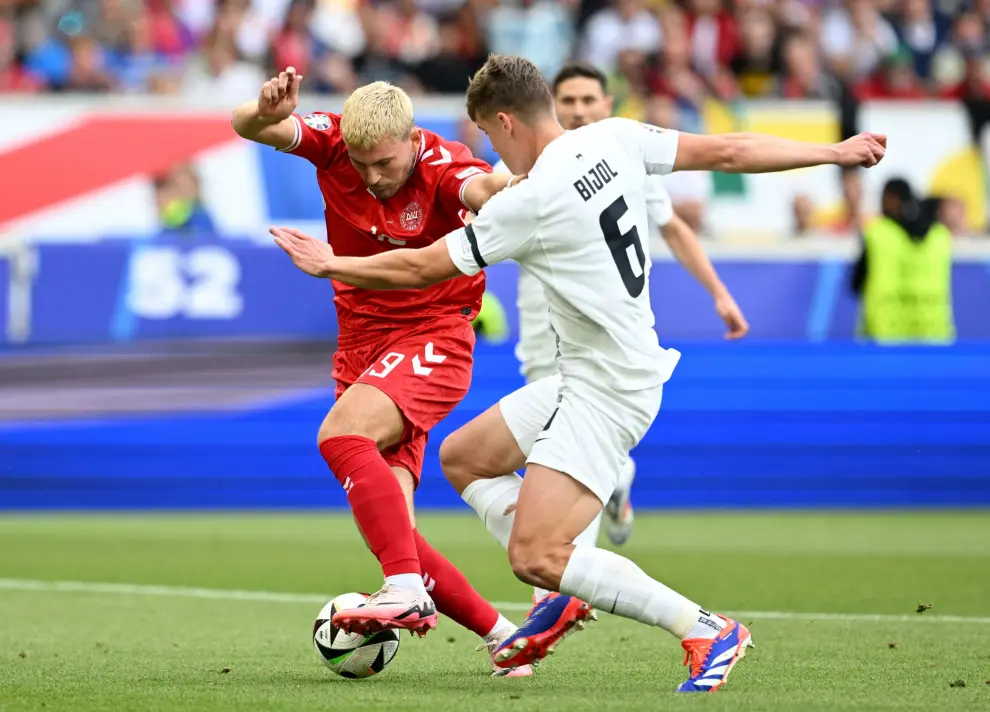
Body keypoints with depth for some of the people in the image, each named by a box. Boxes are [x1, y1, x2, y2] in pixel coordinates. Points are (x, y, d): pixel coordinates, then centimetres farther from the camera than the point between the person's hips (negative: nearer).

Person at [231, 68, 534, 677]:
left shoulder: (440, 164, -17)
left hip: (435, 338, -6)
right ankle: (499, 632, 11)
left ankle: (408, 591, -37)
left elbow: (483, 190, -39)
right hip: (363, 344, 6)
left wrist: (506, 187, -64)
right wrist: (267, 113, -44)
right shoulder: (333, 142, -6)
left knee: (342, 432, -32)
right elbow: (249, 126, -20)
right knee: (387, 527, -3)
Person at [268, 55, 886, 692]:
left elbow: (422, 269, -10)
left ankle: (710, 633, -14)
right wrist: (834, 153, 11)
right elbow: (728, 151, 0)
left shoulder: (530, 203, -21)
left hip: (607, 392, -10)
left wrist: (330, 263, 6)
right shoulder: (615, 140, -2)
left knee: (535, 558, -16)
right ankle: (567, 596, 14)